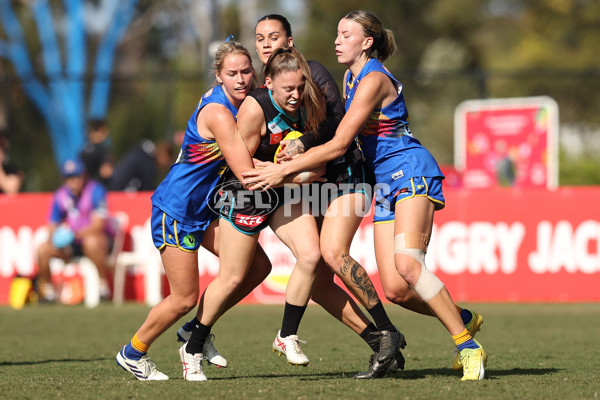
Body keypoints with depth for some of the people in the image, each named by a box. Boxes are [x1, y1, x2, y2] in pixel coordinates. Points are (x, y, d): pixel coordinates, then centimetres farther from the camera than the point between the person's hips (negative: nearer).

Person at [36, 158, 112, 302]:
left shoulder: (95, 191, -14)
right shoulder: (60, 196, 2)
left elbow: (98, 225, -22)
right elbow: (53, 226, 7)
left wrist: (76, 234, -35)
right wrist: (54, 237, -17)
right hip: (72, 243, 5)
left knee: (91, 242, -40)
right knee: (43, 250, -14)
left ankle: (103, 284, -29)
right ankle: (47, 289, 5)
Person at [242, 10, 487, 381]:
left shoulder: (374, 80, -15)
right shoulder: (350, 77, 14)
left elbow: (338, 145, -18)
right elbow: (344, 138, 29)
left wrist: (283, 170, -16)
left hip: (411, 170, -8)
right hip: (386, 182, 8)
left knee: (407, 264, -27)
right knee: (395, 289, -5)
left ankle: (469, 348, -22)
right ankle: (463, 321, 16)